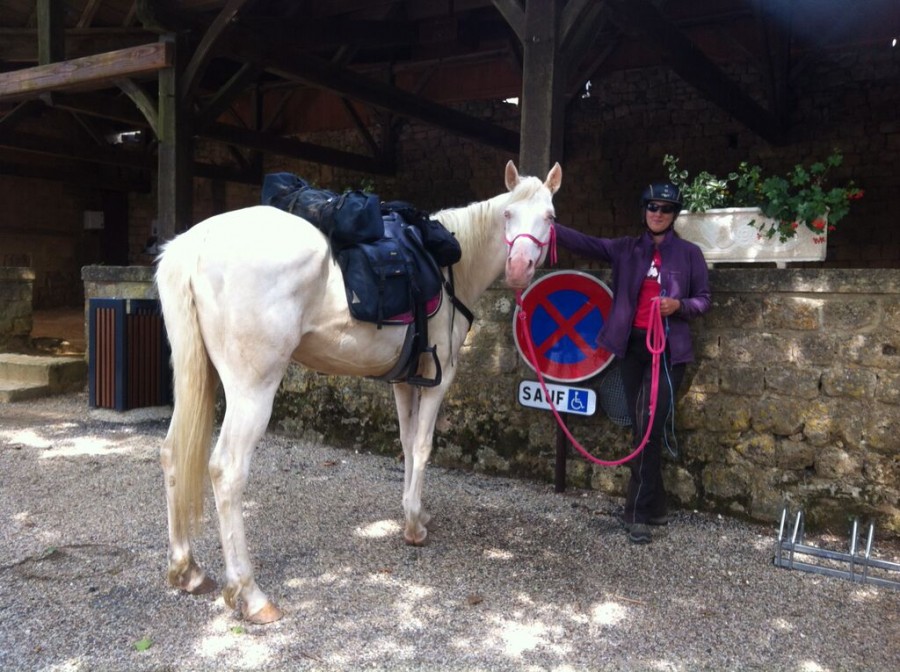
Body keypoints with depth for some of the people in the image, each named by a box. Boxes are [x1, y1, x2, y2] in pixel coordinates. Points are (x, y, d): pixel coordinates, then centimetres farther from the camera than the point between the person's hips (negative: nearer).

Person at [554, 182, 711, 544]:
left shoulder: (690, 253, 3)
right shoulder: (626, 249, 7)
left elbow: (703, 299, 6)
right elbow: (586, 243, -7)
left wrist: (679, 305, -17)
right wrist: (549, 226, -23)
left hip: (669, 349, -3)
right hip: (631, 346, 3)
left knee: (650, 427, -11)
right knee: (640, 428, 8)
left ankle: (639, 513, -4)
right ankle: (655, 507, 21)